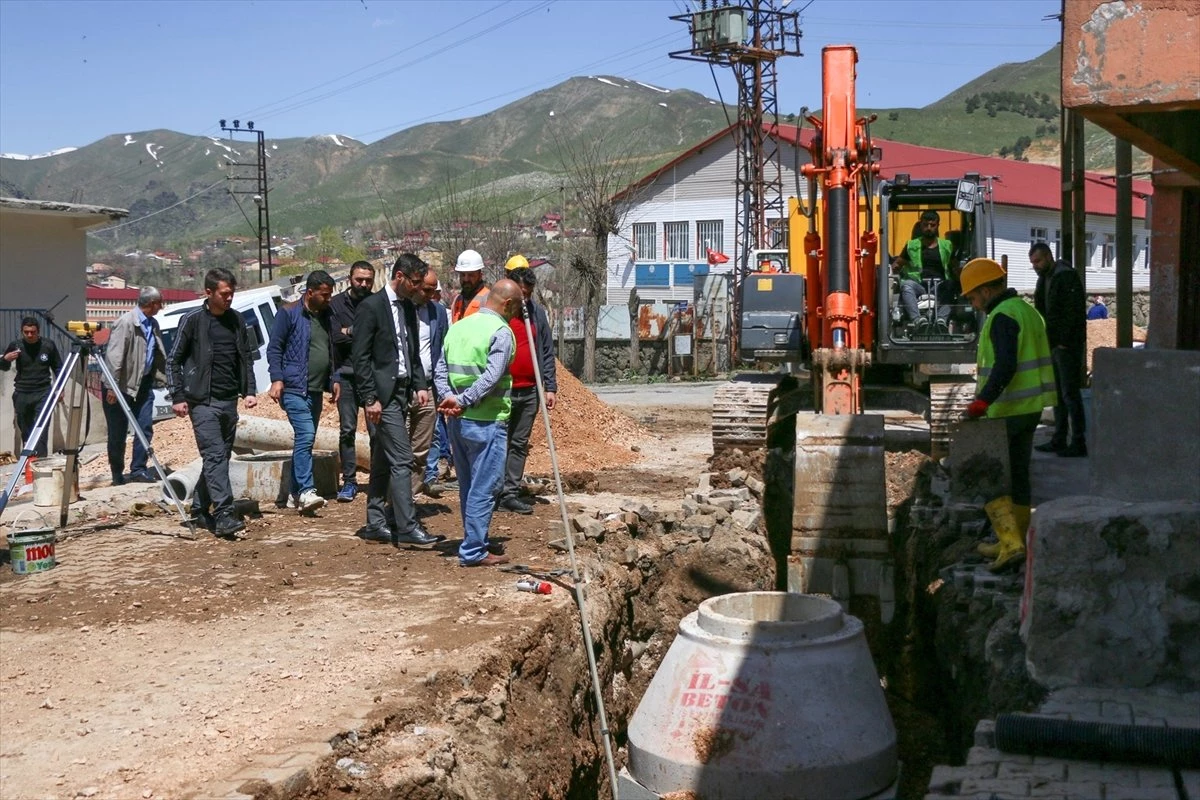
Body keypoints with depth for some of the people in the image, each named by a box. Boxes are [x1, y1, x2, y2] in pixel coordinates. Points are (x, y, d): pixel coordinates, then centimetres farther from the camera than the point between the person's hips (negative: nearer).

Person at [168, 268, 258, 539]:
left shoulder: (236, 320, 9)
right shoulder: (192, 321, -5)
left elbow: (247, 357, 18)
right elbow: (173, 361, -1)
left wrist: (249, 391, 8)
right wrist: (178, 397, -6)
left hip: (229, 402, 6)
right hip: (202, 402, -6)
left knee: (220, 456, 10)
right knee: (215, 455, -14)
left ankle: (199, 510, 23)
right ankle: (224, 516, -20)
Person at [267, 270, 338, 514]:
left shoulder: (327, 316, 15)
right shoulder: (289, 314, -4)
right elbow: (274, 348, -6)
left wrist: (334, 379, 14)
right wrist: (277, 379, -15)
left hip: (316, 391, 7)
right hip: (294, 388, -7)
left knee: (305, 440, 10)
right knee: (305, 436, -18)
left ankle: (295, 491, 16)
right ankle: (306, 491, -20)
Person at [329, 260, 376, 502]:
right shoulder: (337, 304, 7)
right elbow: (336, 337, -5)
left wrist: (351, 332, -8)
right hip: (346, 374, 1)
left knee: (377, 430, -3)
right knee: (347, 430, 4)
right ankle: (349, 481, 12)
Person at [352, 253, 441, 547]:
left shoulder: (408, 308, 15)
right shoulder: (371, 307, -10)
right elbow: (360, 357, -12)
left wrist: (420, 385, 8)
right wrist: (370, 398, -16)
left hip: (402, 392, 8)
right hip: (383, 394, -8)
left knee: (383, 462, 12)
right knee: (401, 460, -12)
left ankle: (376, 524, 18)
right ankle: (407, 527, -9)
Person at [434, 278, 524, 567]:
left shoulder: (458, 326, 12)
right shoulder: (501, 332, -11)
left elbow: (440, 370, 7)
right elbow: (491, 377, -23)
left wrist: (449, 397, -5)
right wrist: (463, 401, -20)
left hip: (457, 421, 8)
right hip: (486, 422, -8)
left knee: (468, 486, 17)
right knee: (484, 489, 0)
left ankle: (477, 540, 29)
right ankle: (473, 551, 3)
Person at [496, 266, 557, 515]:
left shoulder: (537, 313, 9)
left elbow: (547, 351, 12)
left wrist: (550, 387, 6)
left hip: (529, 391, 5)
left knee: (520, 444, 8)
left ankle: (511, 493, 14)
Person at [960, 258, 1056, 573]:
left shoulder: (1002, 316, -16)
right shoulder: (1027, 310, 16)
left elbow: (1005, 365, -27)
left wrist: (982, 401, -28)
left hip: (1007, 411, -10)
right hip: (1031, 406, 10)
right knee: (1018, 473, 15)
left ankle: (1010, 540, -9)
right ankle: (1014, 541, 23)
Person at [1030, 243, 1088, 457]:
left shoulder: (1066, 277, -14)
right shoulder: (1044, 279, 15)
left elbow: (1074, 313, -19)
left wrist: (1064, 342, -19)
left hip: (1067, 346, -10)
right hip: (1052, 345, 10)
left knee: (1070, 394, -7)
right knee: (1057, 393, 13)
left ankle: (1078, 442, -2)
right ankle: (1059, 440, 19)